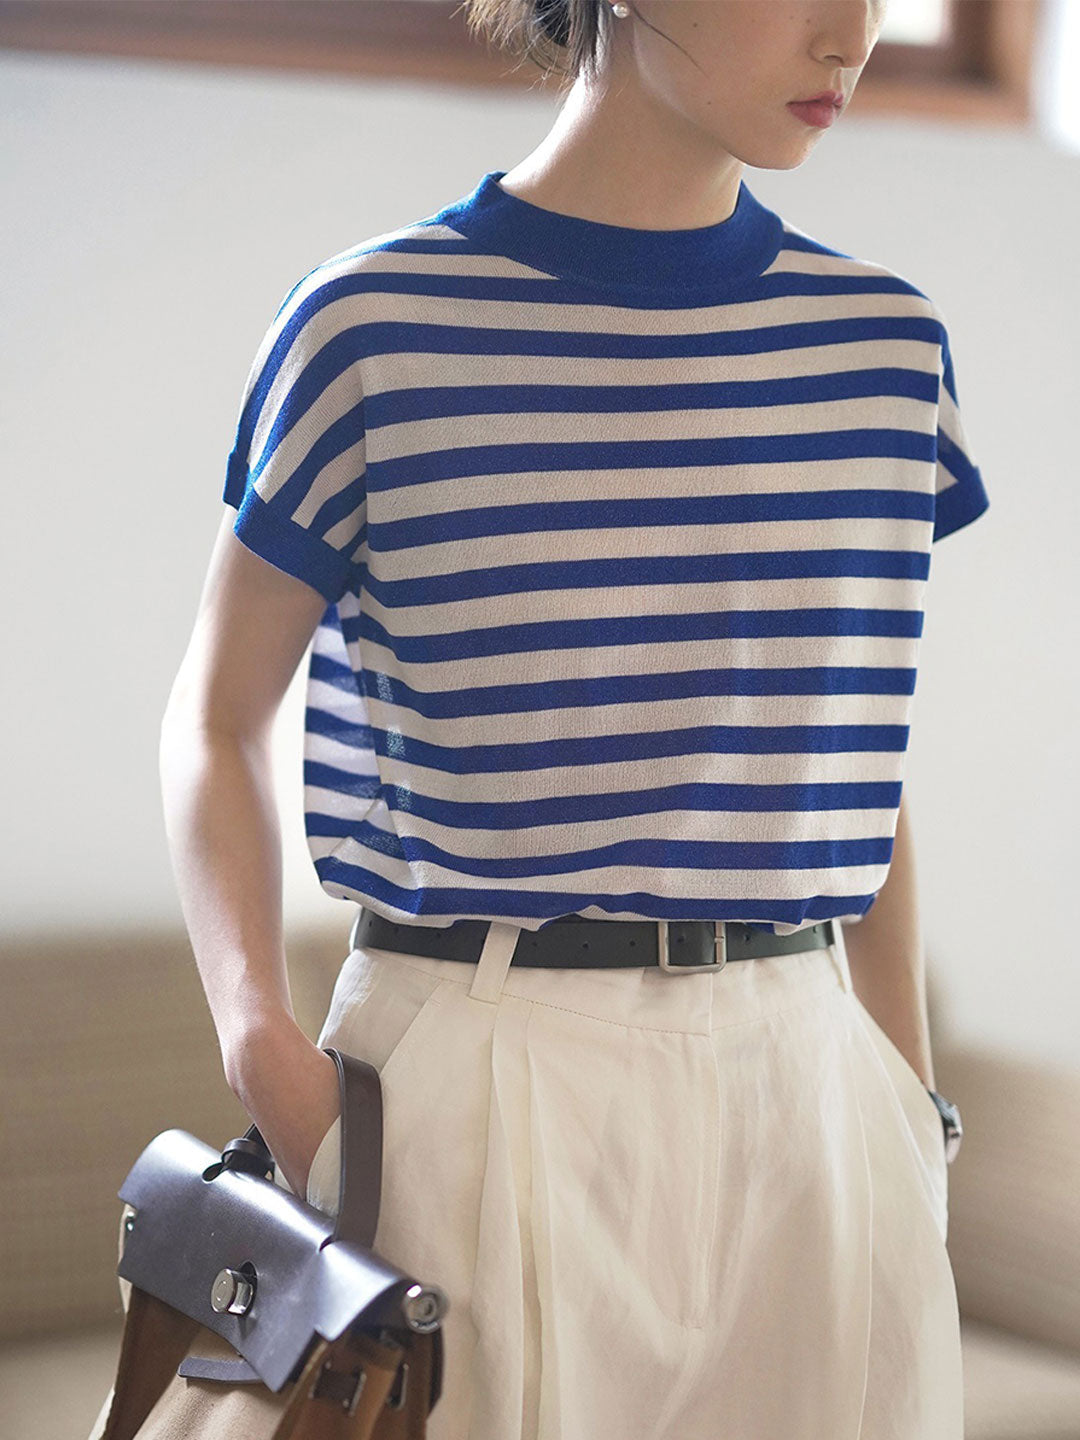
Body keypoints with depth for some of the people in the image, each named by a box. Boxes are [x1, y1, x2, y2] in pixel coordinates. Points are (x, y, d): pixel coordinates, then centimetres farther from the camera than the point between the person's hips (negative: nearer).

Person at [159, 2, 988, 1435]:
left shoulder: (887, 342, 7)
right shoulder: (376, 327, -5)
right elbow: (220, 714, 3)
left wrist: (911, 1095, 13)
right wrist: (258, 1028, -12)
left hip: (798, 1084, 4)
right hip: (482, 1071, -4)